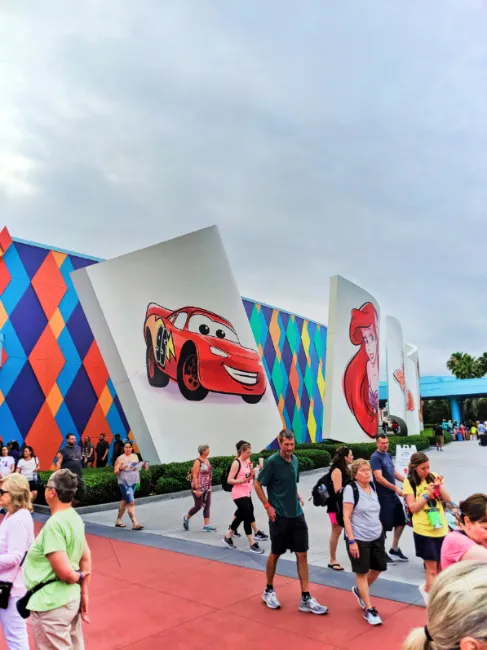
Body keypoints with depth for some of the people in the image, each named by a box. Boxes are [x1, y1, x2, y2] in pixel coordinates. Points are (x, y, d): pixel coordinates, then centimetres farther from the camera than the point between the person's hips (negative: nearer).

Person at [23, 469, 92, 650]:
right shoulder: (74, 517, 1)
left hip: (51, 605, -8)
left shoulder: (54, 524, -24)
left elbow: (64, 572, -24)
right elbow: (86, 558, 8)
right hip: (71, 599, 8)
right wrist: (84, 594, 11)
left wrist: (78, 577, -4)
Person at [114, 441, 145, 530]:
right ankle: (135, 523, -15)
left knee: (125, 501, 17)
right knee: (131, 502, -13)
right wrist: (121, 468, -26)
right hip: (124, 483, -6)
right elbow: (115, 471, -7)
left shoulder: (135, 456, 9)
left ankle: (118, 520, 30)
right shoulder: (120, 458, -7)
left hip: (133, 482, 6)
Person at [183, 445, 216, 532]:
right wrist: (197, 489, -21)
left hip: (207, 487, 7)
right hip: (199, 488, -7)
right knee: (198, 506, 1)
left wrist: (209, 486, 16)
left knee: (207, 505, 4)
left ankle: (206, 525, 7)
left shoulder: (207, 460, 9)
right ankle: (186, 518, 25)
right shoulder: (198, 461, -14)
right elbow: (194, 476, -17)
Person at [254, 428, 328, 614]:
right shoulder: (272, 462, -16)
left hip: (297, 515, 6)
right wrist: (268, 506, -13)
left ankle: (306, 599, 12)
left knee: (302, 554, 5)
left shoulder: (294, 460, 4)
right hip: (279, 517, -6)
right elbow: (258, 485, -9)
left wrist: (298, 497, 5)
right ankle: (269, 591, 30)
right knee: (275, 554, 9)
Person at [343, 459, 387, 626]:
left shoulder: (372, 487, 5)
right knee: (362, 572, 3)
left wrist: (380, 531, 16)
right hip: (359, 538, -7)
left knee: (378, 568, 14)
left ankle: (359, 591, 39)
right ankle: (369, 609, 17)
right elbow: (346, 517, -17)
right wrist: (351, 540, -20)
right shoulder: (351, 489, -15)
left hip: (377, 537, 7)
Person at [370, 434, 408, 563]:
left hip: (393, 494, 9)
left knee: (401, 521, 15)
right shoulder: (375, 457, -15)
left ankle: (394, 550, 31)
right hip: (383, 496, -9)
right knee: (384, 525, -3)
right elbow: (379, 478, -22)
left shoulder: (388, 455, 11)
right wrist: (396, 488, -24)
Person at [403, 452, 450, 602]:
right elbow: (413, 508, -11)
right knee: (432, 568, -1)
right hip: (423, 531, -4)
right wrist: (427, 494, -20)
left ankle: (427, 589, 38)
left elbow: (447, 499, 1)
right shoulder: (409, 482, -8)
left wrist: (439, 486, -15)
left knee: (441, 566, 14)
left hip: (441, 528, 4)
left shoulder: (434, 477, 3)